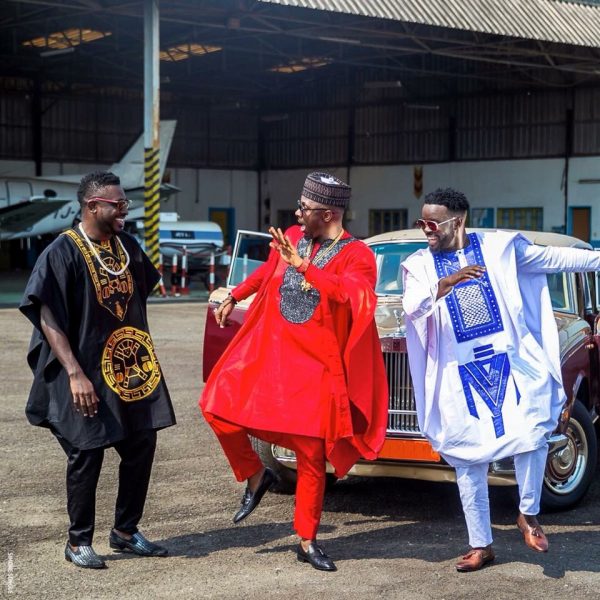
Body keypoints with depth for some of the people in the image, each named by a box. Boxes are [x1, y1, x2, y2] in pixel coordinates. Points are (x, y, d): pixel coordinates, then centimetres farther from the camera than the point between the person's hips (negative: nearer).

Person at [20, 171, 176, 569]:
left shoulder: (128, 246, 7)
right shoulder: (63, 252, -13)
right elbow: (47, 317, -16)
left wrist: (143, 357, 15)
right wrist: (75, 374, -22)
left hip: (132, 368, 7)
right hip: (88, 375, -7)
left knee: (142, 446, 9)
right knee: (87, 454, -1)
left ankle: (126, 531, 25)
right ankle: (79, 543, 15)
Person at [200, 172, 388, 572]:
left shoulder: (356, 255, -10)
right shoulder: (292, 238, 3)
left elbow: (352, 293, -32)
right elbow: (266, 272, 24)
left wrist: (303, 265, -35)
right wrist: (233, 298, 35)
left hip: (314, 363, -4)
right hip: (266, 349, 4)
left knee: (311, 455, 1)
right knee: (218, 407, -10)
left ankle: (308, 542, 15)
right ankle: (256, 476, 15)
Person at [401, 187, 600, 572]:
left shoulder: (498, 247, 1)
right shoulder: (420, 264, 1)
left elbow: (553, 258, 9)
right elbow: (413, 308, -17)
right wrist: (445, 284, -34)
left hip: (511, 360, -1)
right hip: (460, 372, 1)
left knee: (533, 432, -18)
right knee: (469, 460, 5)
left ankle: (529, 514, 6)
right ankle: (481, 545, 17)